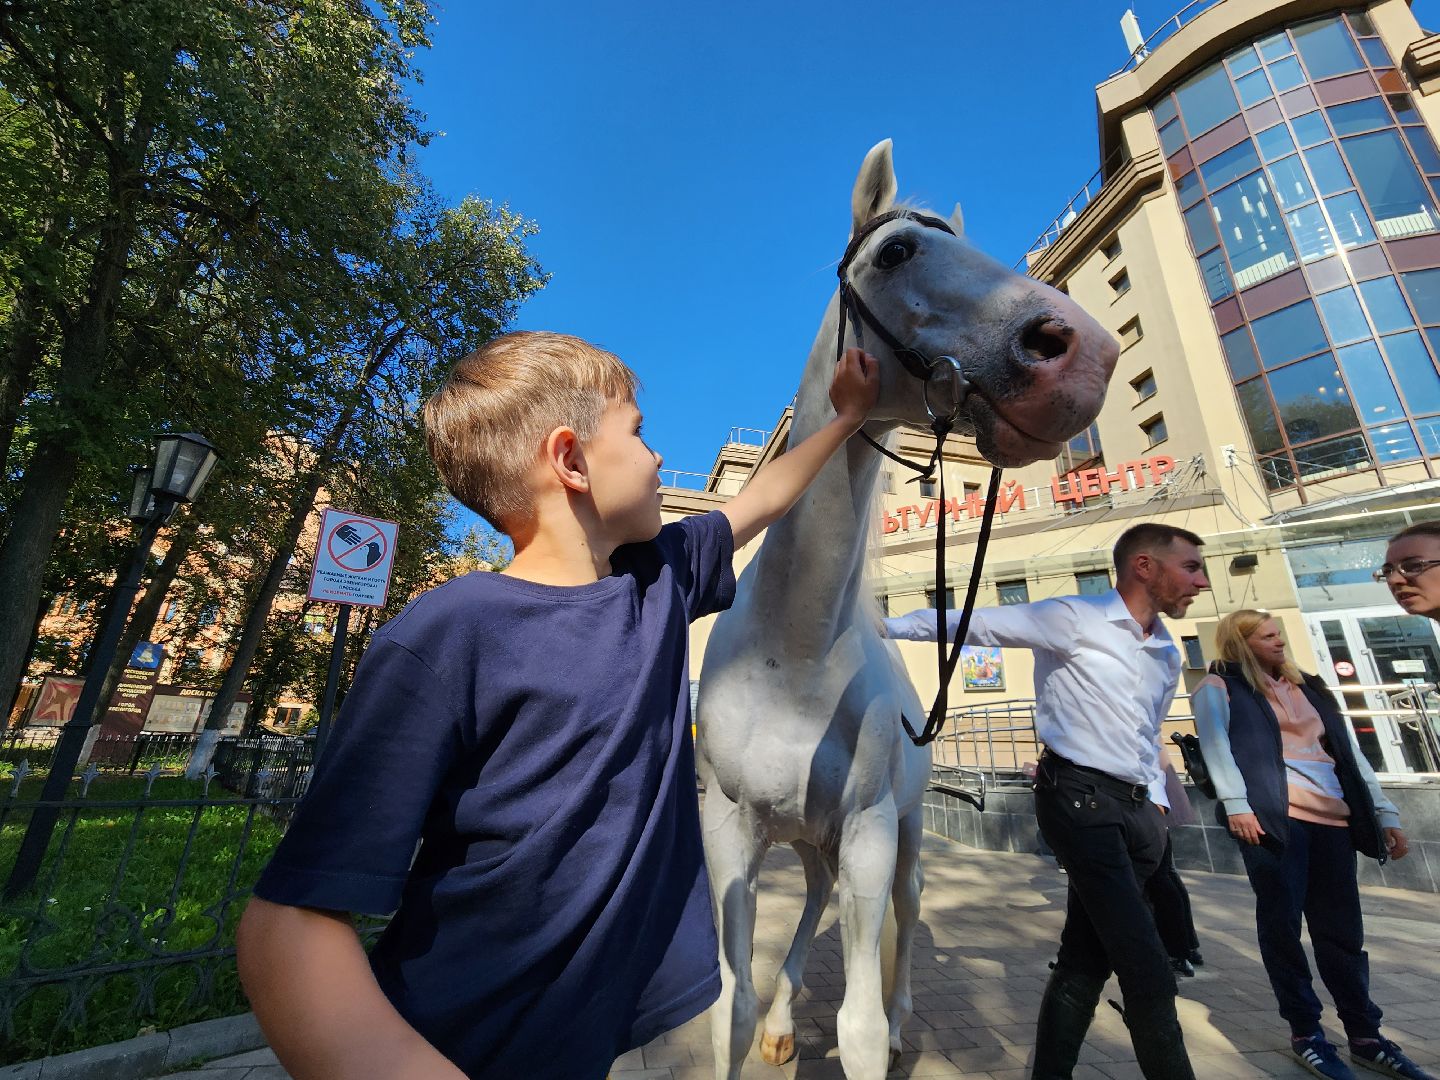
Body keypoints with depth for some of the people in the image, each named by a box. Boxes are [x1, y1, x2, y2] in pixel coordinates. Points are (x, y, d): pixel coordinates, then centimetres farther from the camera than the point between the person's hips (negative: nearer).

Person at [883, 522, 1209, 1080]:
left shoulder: (1167, 655, 16)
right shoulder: (1074, 619, -9)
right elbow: (974, 624, -13)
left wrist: (1154, 802, 18)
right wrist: (882, 624, -16)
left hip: (1134, 809, 8)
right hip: (1079, 800, -8)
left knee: (1087, 958, 11)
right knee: (1147, 971, -8)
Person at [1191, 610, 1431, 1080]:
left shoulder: (1307, 687, 22)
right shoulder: (1219, 687, 2)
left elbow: (1349, 752, 22)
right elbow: (1216, 746, -9)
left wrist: (1384, 811, 14)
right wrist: (1235, 802, -20)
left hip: (1332, 817, 6)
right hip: (1272, 816, -5)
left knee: (1341, 928, 9)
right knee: (1281, 923, -1)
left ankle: (1365, 1035, 23)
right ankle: (1305, 1031, 13)